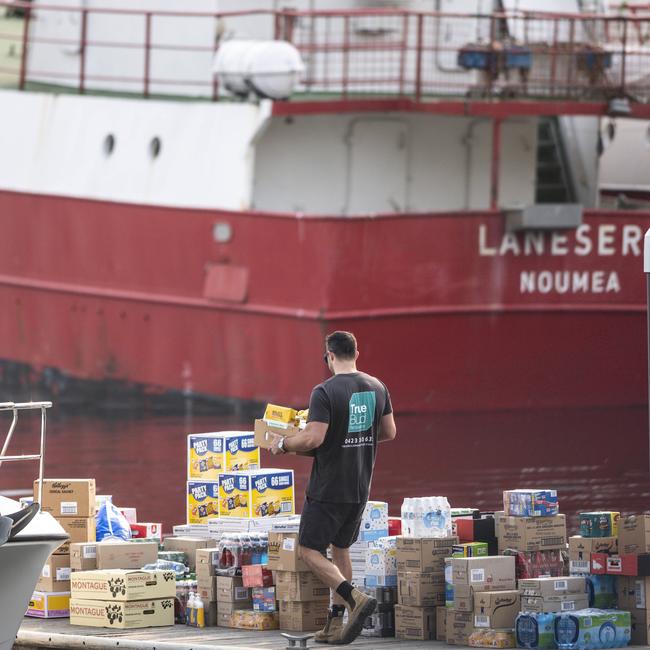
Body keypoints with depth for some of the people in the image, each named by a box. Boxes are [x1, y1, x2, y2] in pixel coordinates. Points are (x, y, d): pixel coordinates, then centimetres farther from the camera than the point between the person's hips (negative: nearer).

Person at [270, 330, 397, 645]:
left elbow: (313, 438, -24)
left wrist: (282, 444, -6)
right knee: (340, 549, 18)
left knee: (310, 550, 1)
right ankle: (335, 625, 17)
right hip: (360, 488, 7)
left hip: (328, 487, -7)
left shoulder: (325, 392, -17)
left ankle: (356, 598, -18)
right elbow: (390, 432, 13)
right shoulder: (377, 388, 4)